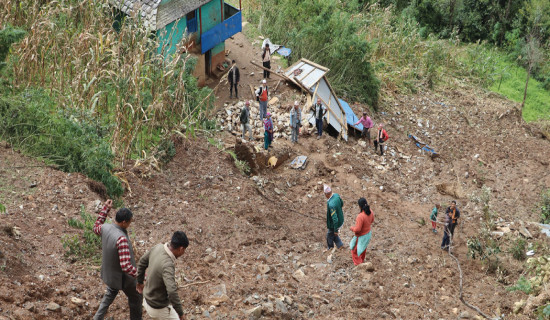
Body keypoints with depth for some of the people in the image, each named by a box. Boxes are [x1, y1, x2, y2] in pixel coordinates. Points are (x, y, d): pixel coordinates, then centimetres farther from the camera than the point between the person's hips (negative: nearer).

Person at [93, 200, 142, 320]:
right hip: (122, 277, -7)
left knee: (111, 293, 34)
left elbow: (96, 229, 11)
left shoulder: (105, 228, -18)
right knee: (135, 296, 22)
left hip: (109, 272, 7)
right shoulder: (122, 239, -41)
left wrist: (106, 208, 11)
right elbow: (126, 266, -42)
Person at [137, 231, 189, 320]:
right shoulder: (167, 265, -37)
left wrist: (140, 281, 24)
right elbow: (172, 292, -47)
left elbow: (142, 262, 8)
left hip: (148, 299, 8)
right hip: (159, 308, -8)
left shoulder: (158, 247, -11)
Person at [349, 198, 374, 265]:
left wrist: (351, 228, -11)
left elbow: (357, 229, -31)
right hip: (368, 234, 8)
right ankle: (362, 260, 54)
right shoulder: (370, 212, -14)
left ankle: (358, 264, 28)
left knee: (355, 250, 17)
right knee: (363, 248, 32)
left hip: (361, 236, -8)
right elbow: (372, 220, 6)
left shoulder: (360, 216, -38)